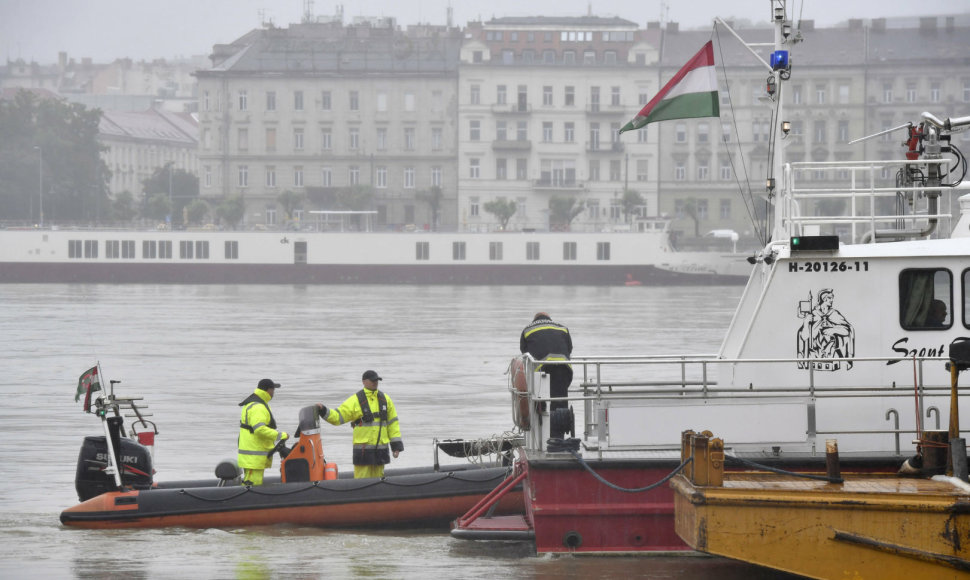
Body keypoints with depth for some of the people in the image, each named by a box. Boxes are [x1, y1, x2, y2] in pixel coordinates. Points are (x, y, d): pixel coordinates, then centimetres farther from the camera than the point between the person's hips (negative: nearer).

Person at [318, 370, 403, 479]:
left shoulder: (385, 399, 10)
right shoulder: (355, 400, -2)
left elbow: (393, 423, 13)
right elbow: (337, 417, -4)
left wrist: (396, 445, 8)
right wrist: (324, 411, -22)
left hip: (381, 449, 4)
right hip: (363, 450, -4)